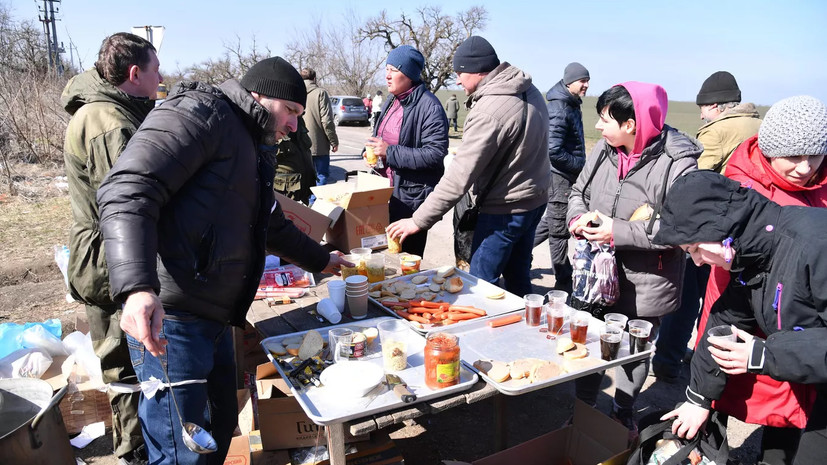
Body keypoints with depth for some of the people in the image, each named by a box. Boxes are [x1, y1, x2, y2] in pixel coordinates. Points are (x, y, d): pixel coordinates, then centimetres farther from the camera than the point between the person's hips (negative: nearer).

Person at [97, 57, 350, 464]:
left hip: (214, 318, 10)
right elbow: (127, 191, -22)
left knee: (220, 429, 19)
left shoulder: (250, 150, 23)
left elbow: (271, 227, 36)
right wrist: (137, 287, -35)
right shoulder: (201, 113, -9)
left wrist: (321, 261, 43)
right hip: (167, 316, -10)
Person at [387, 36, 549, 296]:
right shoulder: (530, 91, 3)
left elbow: (460, 177, -25)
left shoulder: (489, 111, -24)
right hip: (535, 200, 9)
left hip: (506, 210, -9)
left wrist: (419, 221, -20)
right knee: (518, 278, 20)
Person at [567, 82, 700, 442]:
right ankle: (583, 409, 41)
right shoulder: (604, 149, -1)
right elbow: (578, 192, 12)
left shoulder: (677, 163, -20)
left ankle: (623, 414, 43)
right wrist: (578, 217, -10)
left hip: (642, 286, -5)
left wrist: (618, 232, -26)